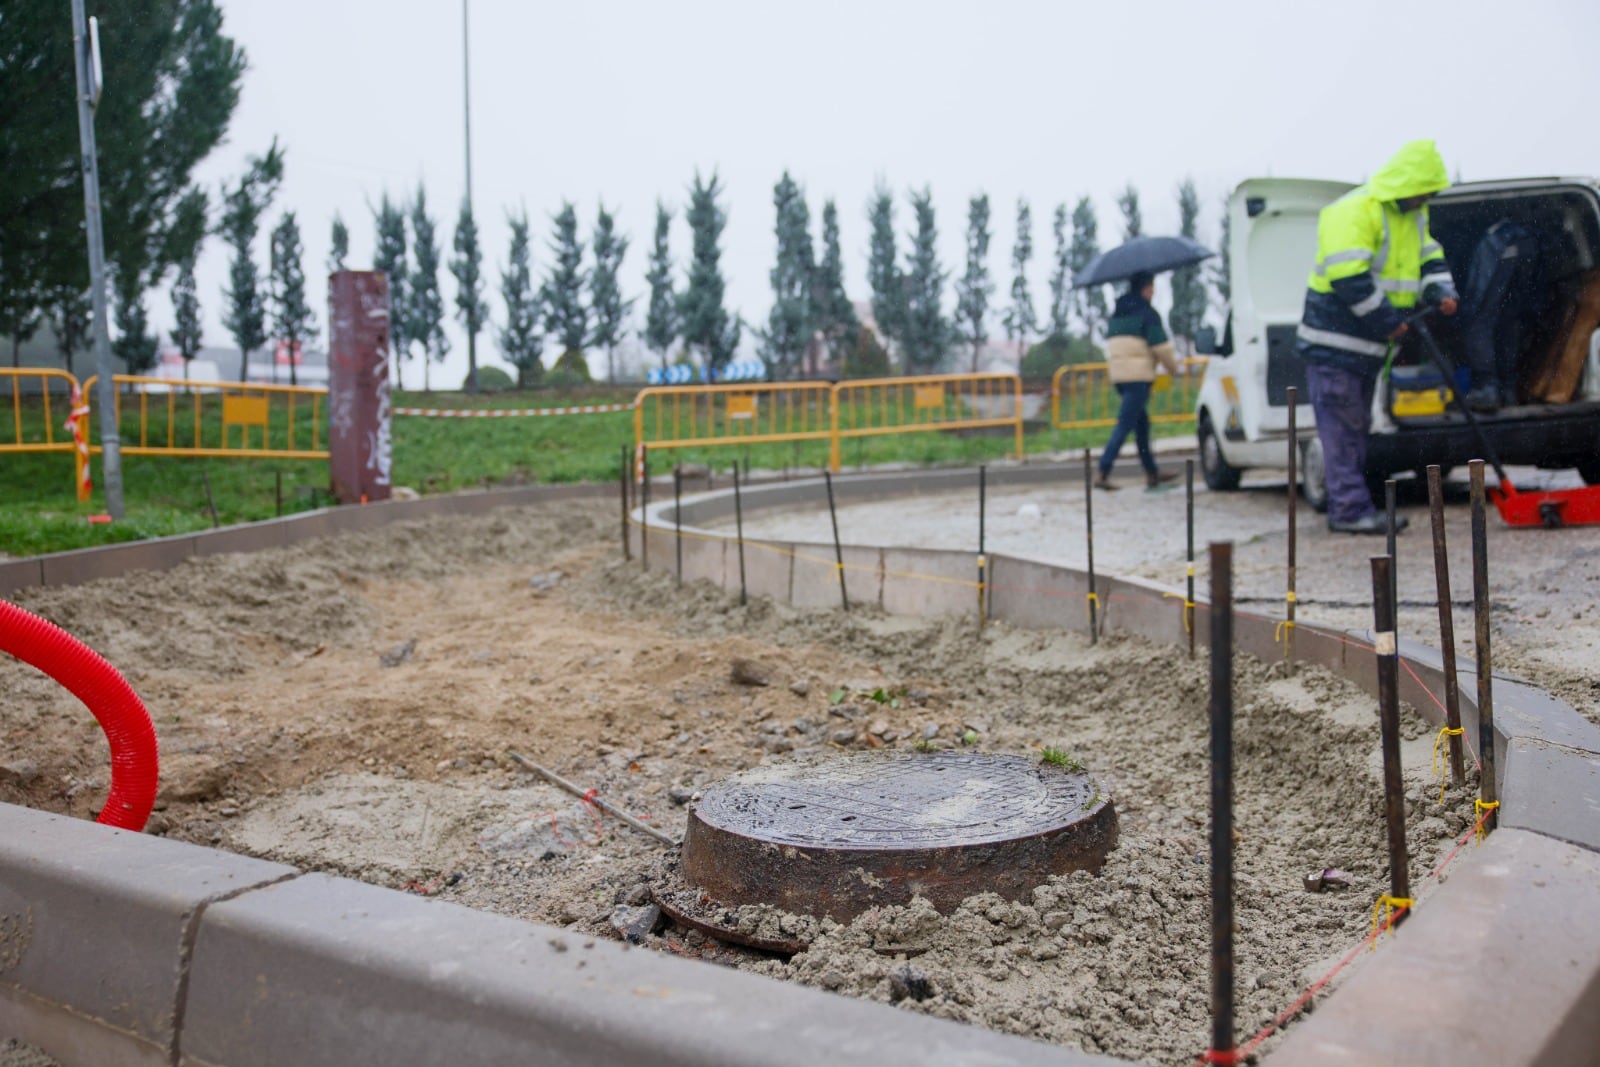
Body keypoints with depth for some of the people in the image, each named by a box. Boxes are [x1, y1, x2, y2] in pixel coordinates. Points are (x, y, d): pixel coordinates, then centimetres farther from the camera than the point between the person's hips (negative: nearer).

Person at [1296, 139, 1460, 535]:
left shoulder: (1413, 215, 13)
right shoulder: (1352, 212, -19)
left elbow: (1429, 257, 19)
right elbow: (1349, 279, -26)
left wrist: (1441, 291, -4)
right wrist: (1390, 322, -21)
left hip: (1369, 341, 10)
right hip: (1335, 339, -10)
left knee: (1356, 426, 12)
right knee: (1342, 427, -7)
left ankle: (1347, 509, 18)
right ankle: (1350, 510, -5)